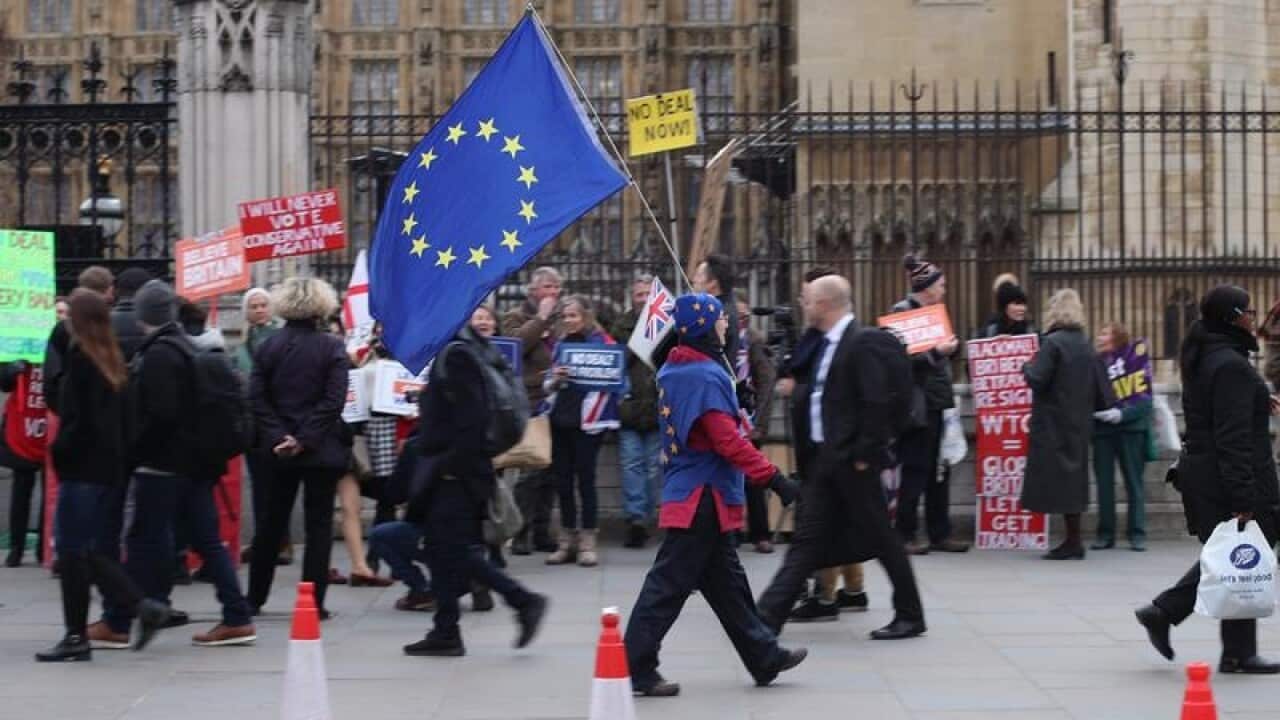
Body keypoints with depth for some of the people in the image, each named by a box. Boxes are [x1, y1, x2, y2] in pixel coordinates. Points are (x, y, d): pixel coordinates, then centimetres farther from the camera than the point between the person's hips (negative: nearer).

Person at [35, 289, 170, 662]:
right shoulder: (110, 359, 11)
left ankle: (76, 636, 3)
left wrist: (59, 450, -7)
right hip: (108, 464, 8)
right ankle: (142, 606, 7)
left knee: (72, 548, -1)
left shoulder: (79, 358, -13)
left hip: (83, 465, -8)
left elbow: (78, 418, -19)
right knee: (87, 548, 14)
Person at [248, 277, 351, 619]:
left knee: (272, 522, 15)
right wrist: (306, 439, -13)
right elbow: (333, 401, -14)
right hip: (322, 449, -3)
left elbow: (257, 398, -4)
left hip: (281, 448, 3)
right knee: (318, 523, 2)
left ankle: (255, 598, 21)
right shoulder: (332, 348, -7)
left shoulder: (268, 347, 2)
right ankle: (313, 602, 0)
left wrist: (278, 436, -8)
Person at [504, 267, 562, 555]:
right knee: (531, 470, -9)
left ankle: (542, 531, 14)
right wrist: (541, 318, -8)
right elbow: (517, 343, -14)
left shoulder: (562, 320, 20)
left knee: (551, 470, 7)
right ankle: (521, 533, -5)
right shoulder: (517, 318, 7)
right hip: (532, 401, -5)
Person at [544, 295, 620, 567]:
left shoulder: (602, 342, -2)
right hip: (560, 419, 5)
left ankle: (587, 541, 5)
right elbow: (547, 386, 16)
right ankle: (567, 539, 16)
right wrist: (554, 380, -5)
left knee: (585, 479, -2)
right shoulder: (560, 344, 14)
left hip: (586, 421, -5)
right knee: (562, 479, 8)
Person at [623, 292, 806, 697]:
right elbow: (728, 441, -23)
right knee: (670, 584, -5)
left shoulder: (674, 371, 11)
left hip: (692, 493, 10)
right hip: (702, 498, -10)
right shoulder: (706, 376, -18)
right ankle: (635, 668, -2)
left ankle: (764, 658, 24)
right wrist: (774, 478, -21)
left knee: (727, 582, 15)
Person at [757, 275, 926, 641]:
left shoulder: (861, 343, -15)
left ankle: (910, 616, 14)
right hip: (825, 457, 9)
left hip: (852, 461, -9)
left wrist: (864, 454, -19)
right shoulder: (826, 344, 12)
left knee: (881, 537, 2)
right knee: (807, 538, 6)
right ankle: (768, 617, 4)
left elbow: (877, 401, -20)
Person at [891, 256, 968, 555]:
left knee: (939, 472, 9)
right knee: (916, 470, -4)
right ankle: (905, 535, 3)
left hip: (938, 403, 8)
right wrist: (936, 352, -19)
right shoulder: (903, 311, -10)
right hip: (918, 404, -8)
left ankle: (939, 533, 14)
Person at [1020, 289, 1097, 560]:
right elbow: (1097, 386, 13)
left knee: (1058, 479, -4)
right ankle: (1073, 541, 16)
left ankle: (1073, 541, -7)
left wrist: (1027, 367, 0)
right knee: (1073, 475, 13)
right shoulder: (1085, 345, 9)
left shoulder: (1053, 342, -13)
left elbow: (1037, 379, -18)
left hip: (1054, 423, -8)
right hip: (1079, 423, 8)